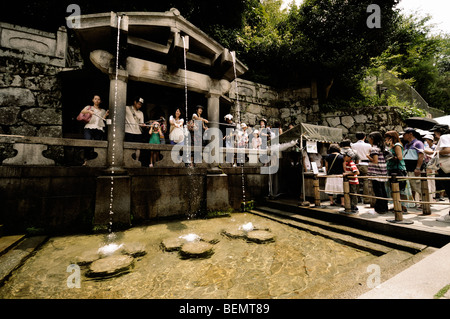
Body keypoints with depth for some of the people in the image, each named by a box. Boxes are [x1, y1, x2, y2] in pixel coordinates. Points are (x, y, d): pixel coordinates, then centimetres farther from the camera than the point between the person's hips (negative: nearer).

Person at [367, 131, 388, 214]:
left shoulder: (374, 148, -13)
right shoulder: (381, 147, 14)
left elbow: (375, 161, -21)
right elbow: (381, 159, 17)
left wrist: (368, 156, -6)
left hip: (376, 173, -9)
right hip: (383, 172, 9)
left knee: (378, 191, -3)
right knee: (382, 190, 15)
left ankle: (380, 209, 2)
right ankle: (384, 207, 23)